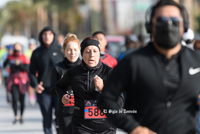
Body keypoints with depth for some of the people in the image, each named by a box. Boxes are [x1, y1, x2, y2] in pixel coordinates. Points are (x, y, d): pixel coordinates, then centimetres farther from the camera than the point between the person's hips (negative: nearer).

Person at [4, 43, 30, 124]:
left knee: (22, 100, 4)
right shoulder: (10, 57, 9)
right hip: (13, 81, 1)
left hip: (22, 81, -1)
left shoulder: (24, 58, -1)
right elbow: (4, 65, 20)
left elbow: (27, 69, -9)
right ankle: (16, 117, -2)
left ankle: (21, 117, 18)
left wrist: (19, 64, -19)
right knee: (15, 98, -11)